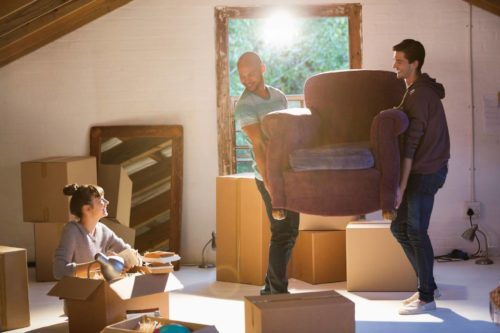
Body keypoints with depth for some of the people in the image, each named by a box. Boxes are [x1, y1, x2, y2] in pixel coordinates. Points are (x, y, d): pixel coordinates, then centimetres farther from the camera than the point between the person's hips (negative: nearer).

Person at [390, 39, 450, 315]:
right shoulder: (422, 90, 15)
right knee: (400, 227, 13)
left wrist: (401, 186, -20)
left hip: (425, 172, -10)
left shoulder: (419, 95, -16)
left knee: (416, 232, -4)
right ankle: (428, 284, 20)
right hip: (423, 170, 10)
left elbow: (410, 145, -20)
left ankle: (426, 297, 6)